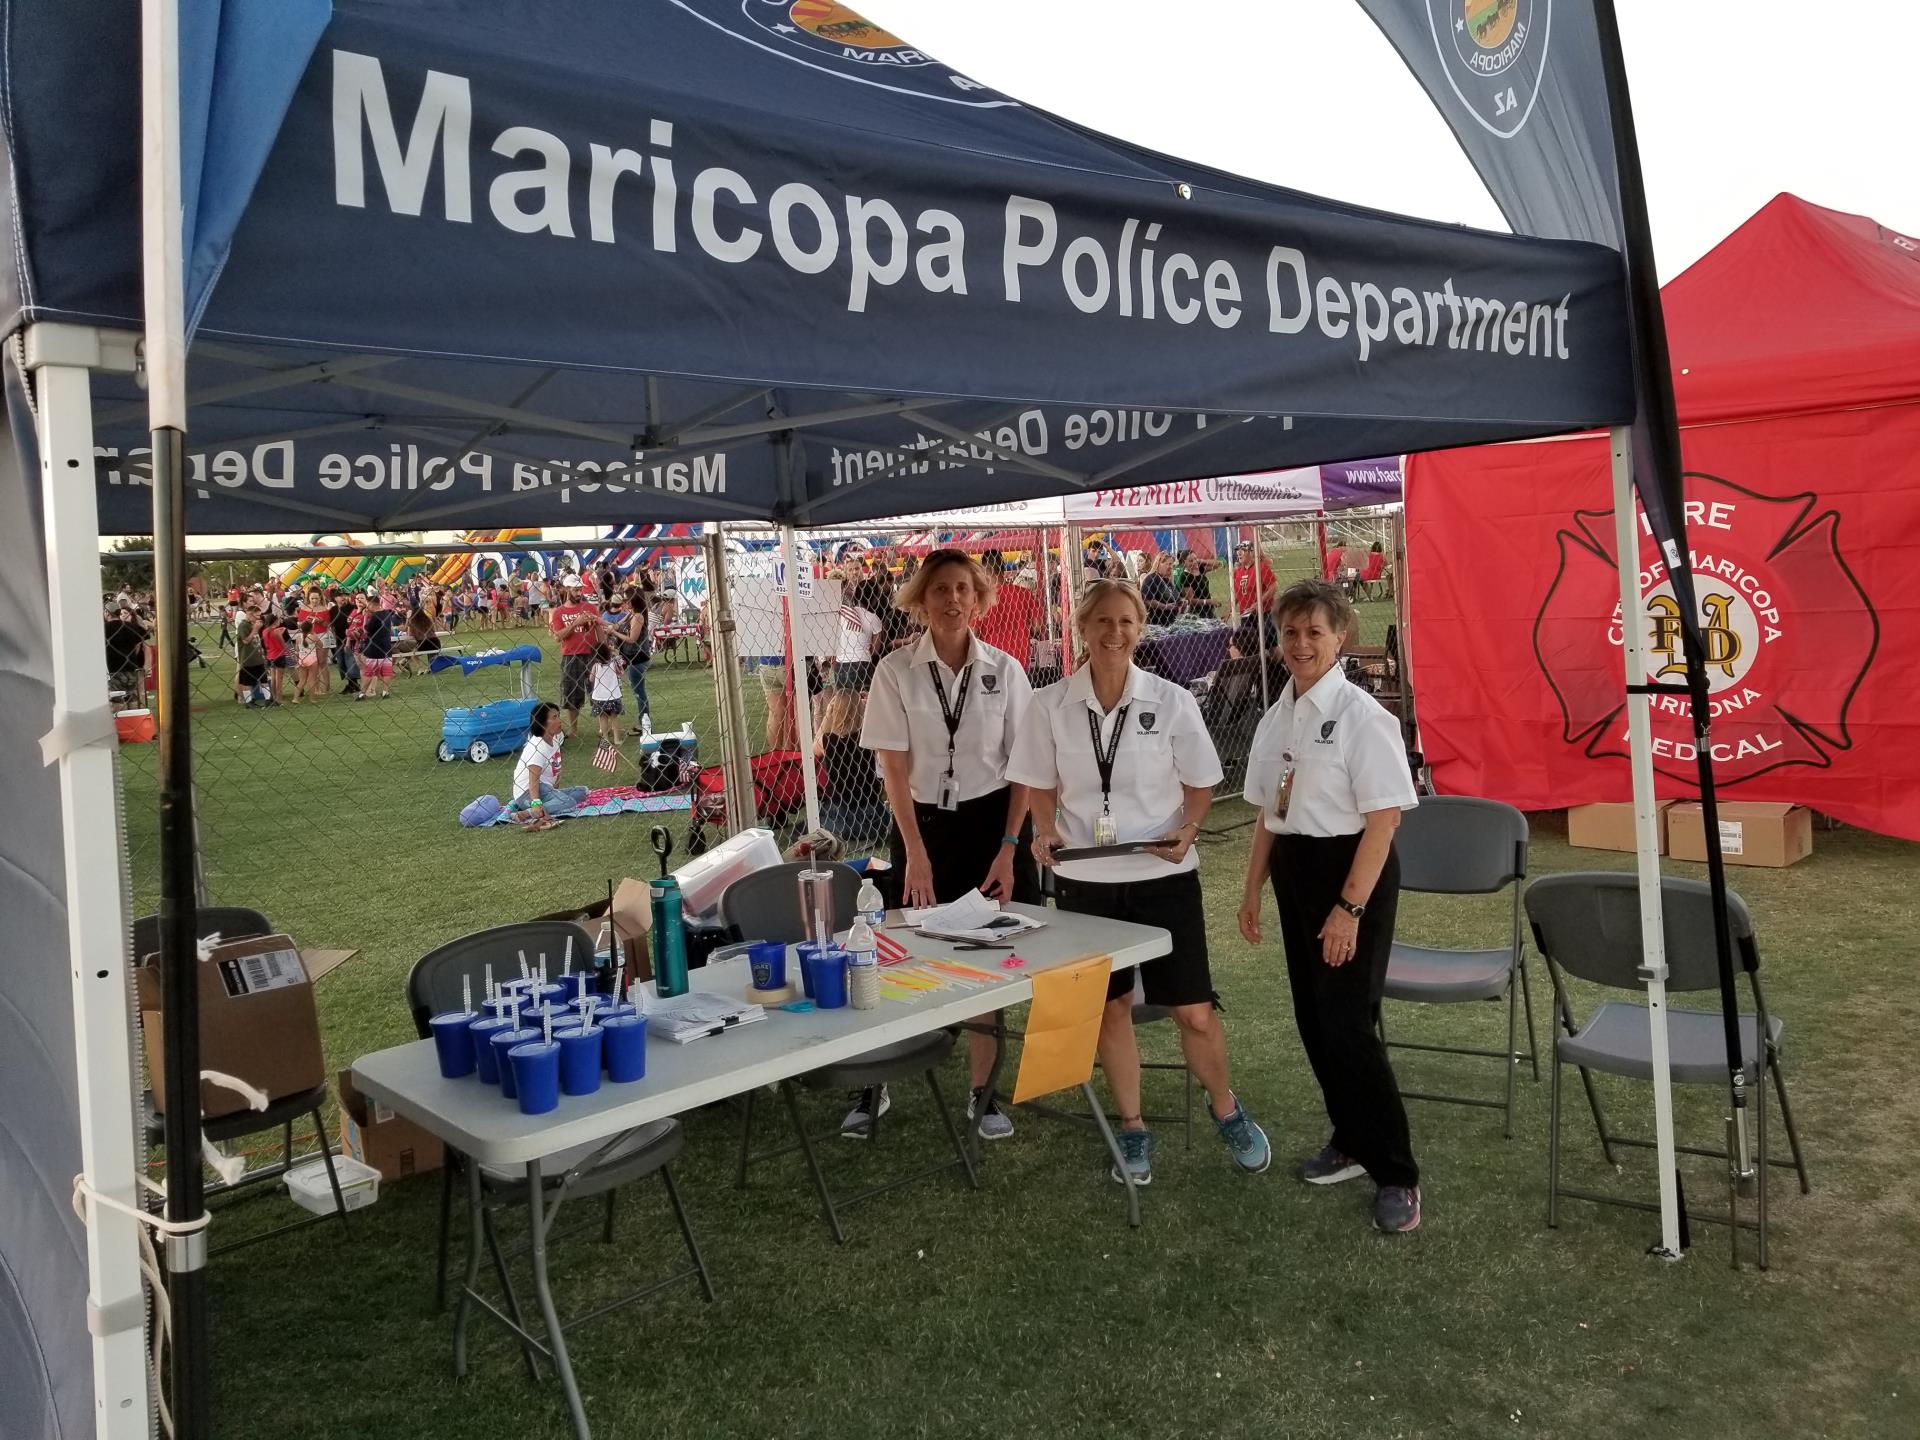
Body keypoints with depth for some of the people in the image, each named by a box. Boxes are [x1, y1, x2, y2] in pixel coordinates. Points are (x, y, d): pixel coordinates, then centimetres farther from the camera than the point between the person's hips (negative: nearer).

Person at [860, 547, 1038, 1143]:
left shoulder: (1004, 669, -2)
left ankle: (981, 1095, 20)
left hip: (993, 821, 1)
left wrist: (1009, 848, -7)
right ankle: (875, 1086, 21)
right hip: (923, 823, -1)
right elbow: (893, 766, -6)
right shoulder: (896, 670, -5)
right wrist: (916, 854, -11)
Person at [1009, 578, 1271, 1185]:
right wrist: (1045, 833, -11)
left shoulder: (1171, 701, -6)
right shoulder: (1051, 705, -3)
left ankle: (1225, 1108, 31)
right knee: (1110, 1005, 12)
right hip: (1085, 879, 1)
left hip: (1163, 876, -1)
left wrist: (1187, 830, -15)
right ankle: (1132, 1129, 30)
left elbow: (1200, 784, 3)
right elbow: (1042, 787, 7)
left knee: (1194, 1012, 2)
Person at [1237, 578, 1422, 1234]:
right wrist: (1253, 889, 15)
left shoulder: (1361, 715, -14)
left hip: (1353, 868, -7)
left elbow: (1384, 818, -17)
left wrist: (1349, 908, -20)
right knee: (1312, 1019, 13)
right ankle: (1352, 1141, 32)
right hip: (1294, 867, 7)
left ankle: (1396, 1174, 6)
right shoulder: (1277, 717, 8)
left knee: (1346, 1023, -9)